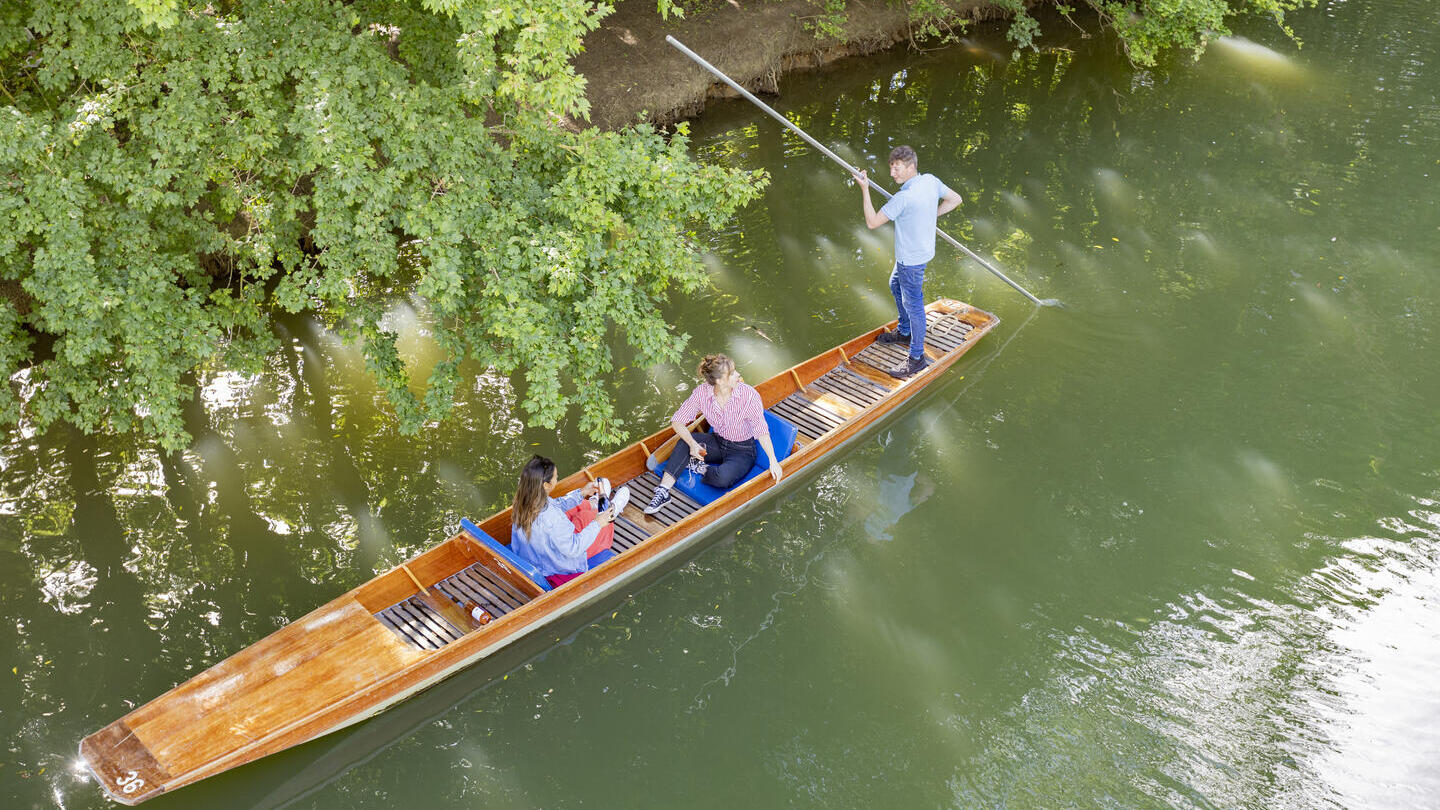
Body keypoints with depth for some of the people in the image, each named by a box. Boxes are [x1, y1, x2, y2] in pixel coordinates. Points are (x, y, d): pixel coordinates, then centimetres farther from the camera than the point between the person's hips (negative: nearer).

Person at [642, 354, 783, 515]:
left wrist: (773, 460, -34)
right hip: (717, 443, 3)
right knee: (685, 442, -25)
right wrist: (692, 444, -32)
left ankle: (700, 468, -2)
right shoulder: (702, 392, -15)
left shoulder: (749, 395, -23)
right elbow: (677, 421, -14)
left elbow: (762, 431, -22)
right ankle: (663, 492, -24)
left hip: (742, 452, -3)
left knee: (722, 478, -35)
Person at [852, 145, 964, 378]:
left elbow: (872, 222, -24)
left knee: (913, 305, 2)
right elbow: (955, 199, 9)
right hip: (921, 249, 10)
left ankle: (917, 357, 14)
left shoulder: (904, 198, -31)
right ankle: (905, 332, 48)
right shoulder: (931, 180, -6)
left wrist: (864, 189, -20)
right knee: (896, 285, 31)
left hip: (911, 259, -10)